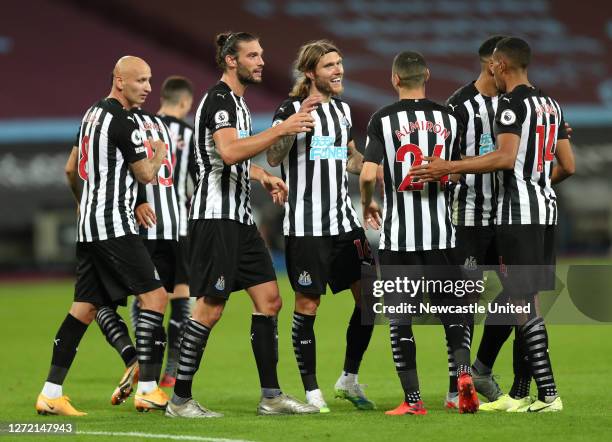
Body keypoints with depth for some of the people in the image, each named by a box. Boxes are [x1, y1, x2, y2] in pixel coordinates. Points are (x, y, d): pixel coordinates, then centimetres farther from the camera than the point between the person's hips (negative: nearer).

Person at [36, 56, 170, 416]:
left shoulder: (93, 114, 16)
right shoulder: (123, 122, -13)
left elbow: (71, 170, 26)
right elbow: (145, 174, -7)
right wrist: (159, 155, 14)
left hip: (88, 225, 9)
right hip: (114, 227, -9)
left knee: (86, 307, 8)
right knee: (155, 296, -7)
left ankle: (51, 393, 3)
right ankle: (147, 389, -12)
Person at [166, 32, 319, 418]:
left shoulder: (237, 101, 19)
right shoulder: (219, 99, -12)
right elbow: (229, 152, -28)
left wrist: (264, 177, 17)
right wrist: (281, 130, -25)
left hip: (240, 218, 10)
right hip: (216, 216, -10)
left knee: (269, 299, 7)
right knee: (211, 307, -8)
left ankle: (271, 396, 10)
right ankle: (180, 400, -2)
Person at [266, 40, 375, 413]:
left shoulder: (342, 109, 14)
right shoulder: (291, 108, -6)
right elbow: (273, 158, -17)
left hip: (344, 220, 6)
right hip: (305, 225, -6)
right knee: (307, 305, -2)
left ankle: (349, 379, 15)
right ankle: (312, 392, 6)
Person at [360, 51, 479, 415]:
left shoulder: (383, 120, -4)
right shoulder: (448, 118, 5)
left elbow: (368, 174, -11)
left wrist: (366, 206, 9)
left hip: (397, 235, -2)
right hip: (441, 233, 2)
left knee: (400, 317, 4)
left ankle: (413, 400, 1)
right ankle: (464, 372, -12)